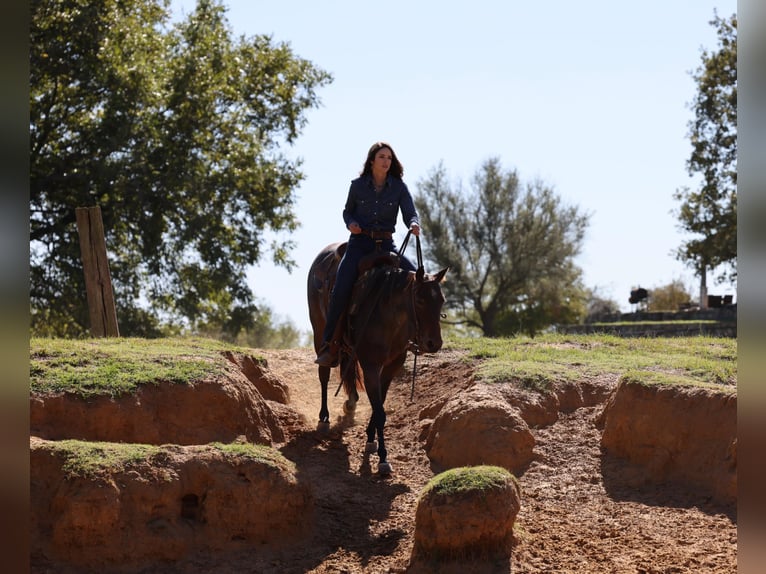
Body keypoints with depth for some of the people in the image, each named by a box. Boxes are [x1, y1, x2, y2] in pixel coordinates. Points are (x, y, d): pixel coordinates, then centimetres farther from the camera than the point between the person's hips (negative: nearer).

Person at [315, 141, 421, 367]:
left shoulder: (399, 187, 2)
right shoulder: (358, 185, 2)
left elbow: (410, 213, -7)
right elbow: (347, 211, 14)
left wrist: (414, 224, -31)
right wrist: (350, 223, -9)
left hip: (386, 244, 2)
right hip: (360, 241, -1)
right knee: (341, 288, -21)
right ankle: (328, 344, -13)